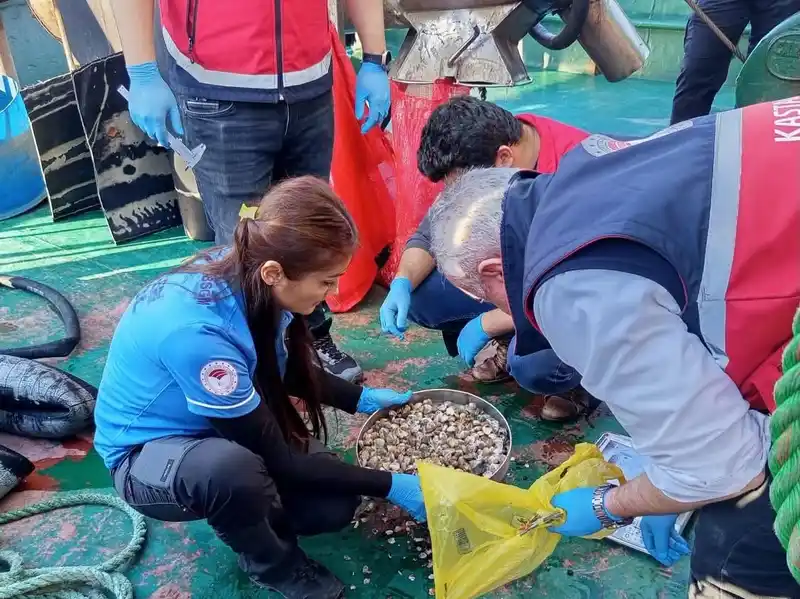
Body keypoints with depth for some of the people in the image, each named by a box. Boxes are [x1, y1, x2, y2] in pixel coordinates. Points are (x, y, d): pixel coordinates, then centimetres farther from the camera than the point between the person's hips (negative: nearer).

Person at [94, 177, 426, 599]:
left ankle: (247, 521, 20)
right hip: (146, 452, -6)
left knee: (336, 503, -10)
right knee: (235, 469, -38)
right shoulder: (197, 331, -39)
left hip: (226, 432, 6)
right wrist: (388, 486, -22)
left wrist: (362, 398, -1)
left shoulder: (246, 274, -18)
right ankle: (272, 563, -5)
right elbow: (278, 460, -28)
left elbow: (290, 372, 5)